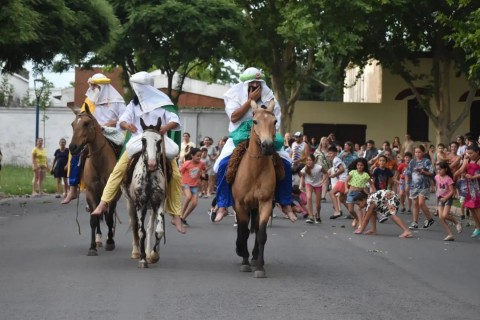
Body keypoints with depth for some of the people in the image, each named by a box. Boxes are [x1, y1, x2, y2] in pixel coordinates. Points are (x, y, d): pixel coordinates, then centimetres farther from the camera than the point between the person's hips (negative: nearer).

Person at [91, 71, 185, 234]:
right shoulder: (134, 104, 8)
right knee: (118, 169, -14)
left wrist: (166, 127, -31)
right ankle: (104, 203, -13)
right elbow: (123, 120, -1)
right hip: (138, 142, 2)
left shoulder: (162, 103, 1)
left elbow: (175, 121, -8)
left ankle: (176, 216, -5)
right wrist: (126, 125, -27)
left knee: (175, 176, -12)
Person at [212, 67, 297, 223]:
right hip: (240, 137, -2)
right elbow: (234, 117, -17)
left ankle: (286, 204, 1)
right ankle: (222, 205, -17)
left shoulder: (268, 96, 1)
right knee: (224, 164, -26)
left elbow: (275, 123, 1)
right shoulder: (236, 95, -3)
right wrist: (250, 100, -18)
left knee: (285, 164, -14)